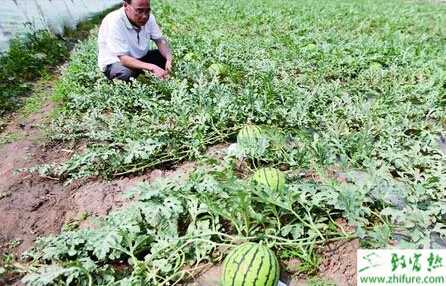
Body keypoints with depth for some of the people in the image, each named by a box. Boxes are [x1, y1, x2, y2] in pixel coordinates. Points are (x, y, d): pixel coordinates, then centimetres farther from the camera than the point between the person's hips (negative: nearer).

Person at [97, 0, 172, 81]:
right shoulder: (113, 22, -28)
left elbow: (160, 40, -5)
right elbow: (123, 59, -33)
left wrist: (169, 59, -26)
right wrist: (152, 67, -45)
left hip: (140, 57, 6)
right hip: (115, 62, -6)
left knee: (165, 56, -12)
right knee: (126, 73, -37)